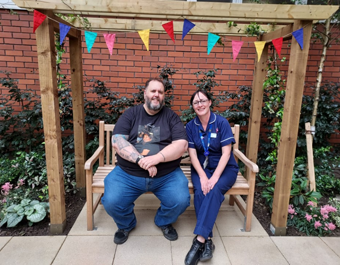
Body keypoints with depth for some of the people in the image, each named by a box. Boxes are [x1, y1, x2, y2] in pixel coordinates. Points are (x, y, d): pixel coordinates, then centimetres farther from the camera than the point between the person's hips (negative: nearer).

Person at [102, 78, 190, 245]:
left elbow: (182, 145, -7)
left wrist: (156, 158, -23)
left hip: (167, 175, 0)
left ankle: (164, 222, 17)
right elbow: (117, 141, -7)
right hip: (128, 174, 0)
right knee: (111, 202, -20)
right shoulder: (131, 114, 5)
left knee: (181, 201, -21)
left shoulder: (171, 116, 5)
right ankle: (126, 225, 18)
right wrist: (141, 160, -21)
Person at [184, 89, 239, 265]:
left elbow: (226, 153, -13)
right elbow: (193, 155, -5)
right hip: (201, 168, 2)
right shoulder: (190, 126, 0)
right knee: (200, 192, -28)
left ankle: (199, 239, -31)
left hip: (224, 168, -2)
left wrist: (214, 177, -24)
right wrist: (203, 176, -20)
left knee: (214, 190, -31)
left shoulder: (222, 123, -8)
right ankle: (207, 240, -22)